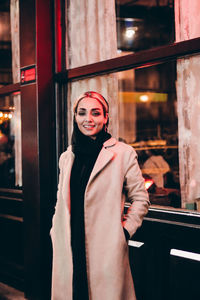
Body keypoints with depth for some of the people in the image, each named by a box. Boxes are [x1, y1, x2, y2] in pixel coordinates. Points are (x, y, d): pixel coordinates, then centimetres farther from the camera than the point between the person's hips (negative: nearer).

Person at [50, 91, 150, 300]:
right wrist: (57, 233, 10)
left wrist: (125, 231, -4)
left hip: (107, 251, -4)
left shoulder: (123, 154, -1)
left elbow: (140, 198, 3)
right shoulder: (67, 157, 13)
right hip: (69, 251, 4)